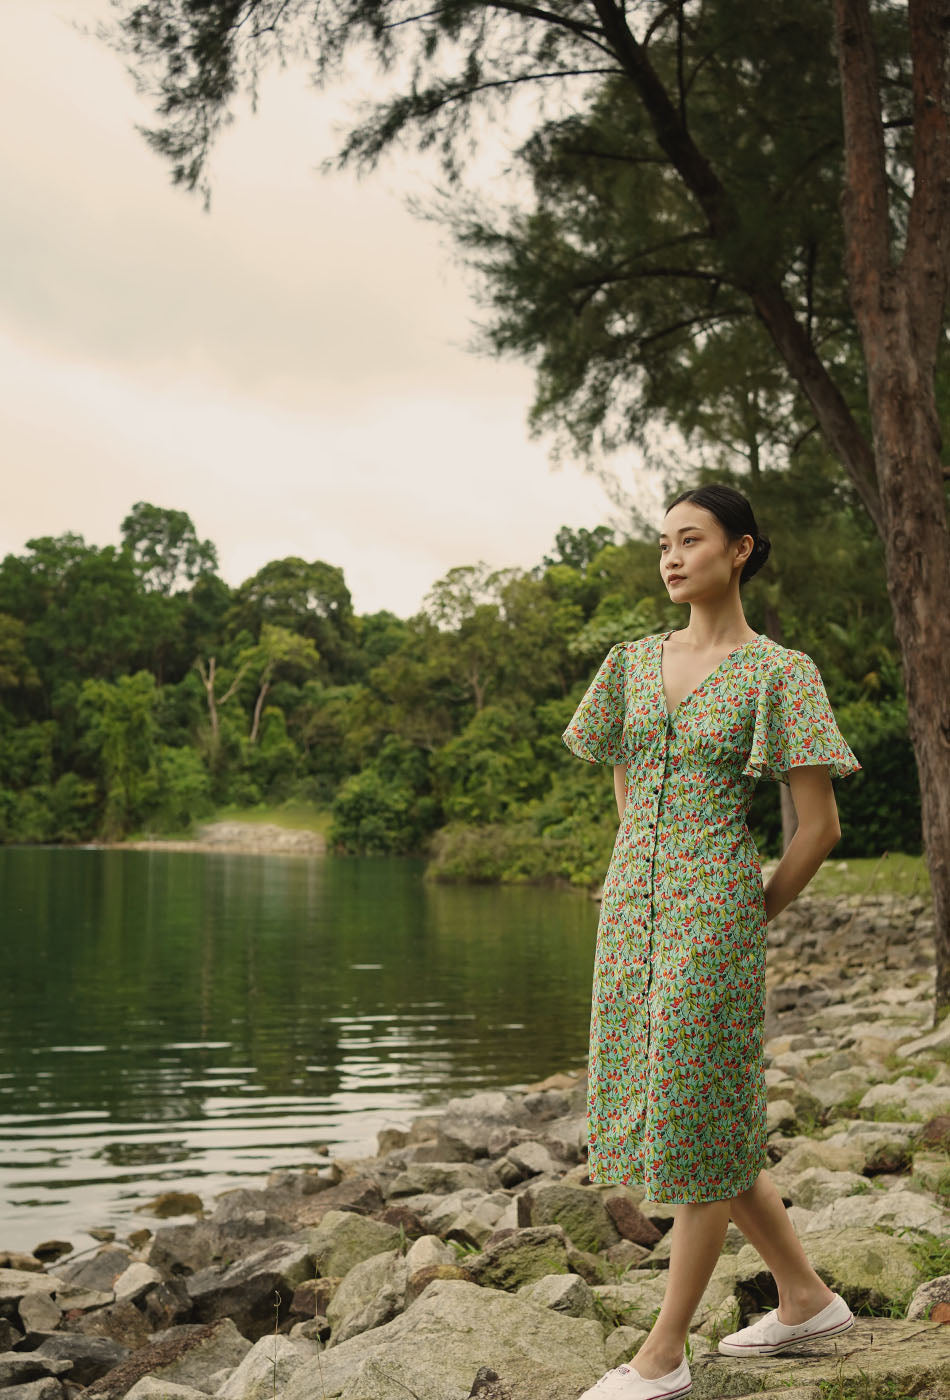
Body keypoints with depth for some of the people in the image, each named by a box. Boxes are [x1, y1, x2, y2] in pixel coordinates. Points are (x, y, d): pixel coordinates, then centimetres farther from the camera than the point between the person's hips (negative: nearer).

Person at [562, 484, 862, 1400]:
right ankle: (806, 1298, 29)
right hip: (631, 905, 7)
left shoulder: (778, 672, -6)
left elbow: (819, 826, -6)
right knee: (665, 1111, 12)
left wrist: (754, 916, 1)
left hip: (712, 909, -7)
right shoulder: (633, 663, 10)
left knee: (697, 1119, 0)